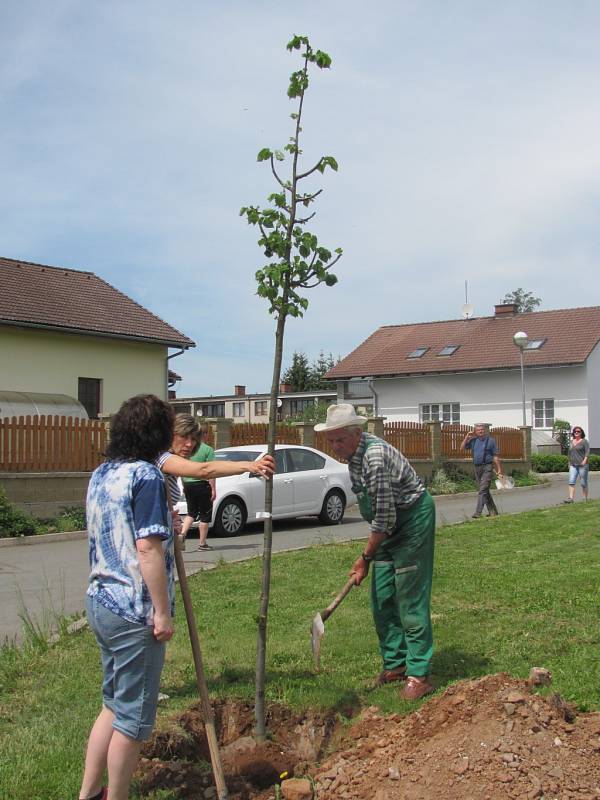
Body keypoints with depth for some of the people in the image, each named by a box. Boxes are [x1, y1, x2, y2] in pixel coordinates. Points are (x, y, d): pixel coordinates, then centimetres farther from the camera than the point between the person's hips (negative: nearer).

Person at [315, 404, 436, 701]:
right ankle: (395, 664, 21)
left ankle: (418, 674, -3)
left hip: (413, 519, -9)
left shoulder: (375, 456, -28)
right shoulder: (352, 454, 2)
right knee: (381, 598, 9)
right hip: (390, 527, 9)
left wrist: (366, 557, -16)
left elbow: (385, 517, -26)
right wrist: (370, 553, 17)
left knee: (410, 598, -9)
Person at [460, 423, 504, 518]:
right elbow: (462, 448, 9)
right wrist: (467, 437, 0)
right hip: (477, 468, 5)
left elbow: (495, 456, 1)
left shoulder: (490, 440, 1)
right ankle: (492, 511, 21)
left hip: (487, 467, -5)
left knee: (483, 489, -14)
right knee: (485, 490, 11)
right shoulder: (473, 440, 10)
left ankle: (478, 512, -19)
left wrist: (499, 470, -1)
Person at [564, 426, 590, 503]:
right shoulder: (572, 442, 17)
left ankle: (585, 499, 10)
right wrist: (569, 463, 19)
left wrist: (585, 461, -20)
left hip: (582, 465, -5)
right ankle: (571, 498, -15)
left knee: (583, 483, 1)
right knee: (571, 482, -9)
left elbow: (587, 452, -8)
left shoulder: (584, 441, 0)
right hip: (573, 465, 5)